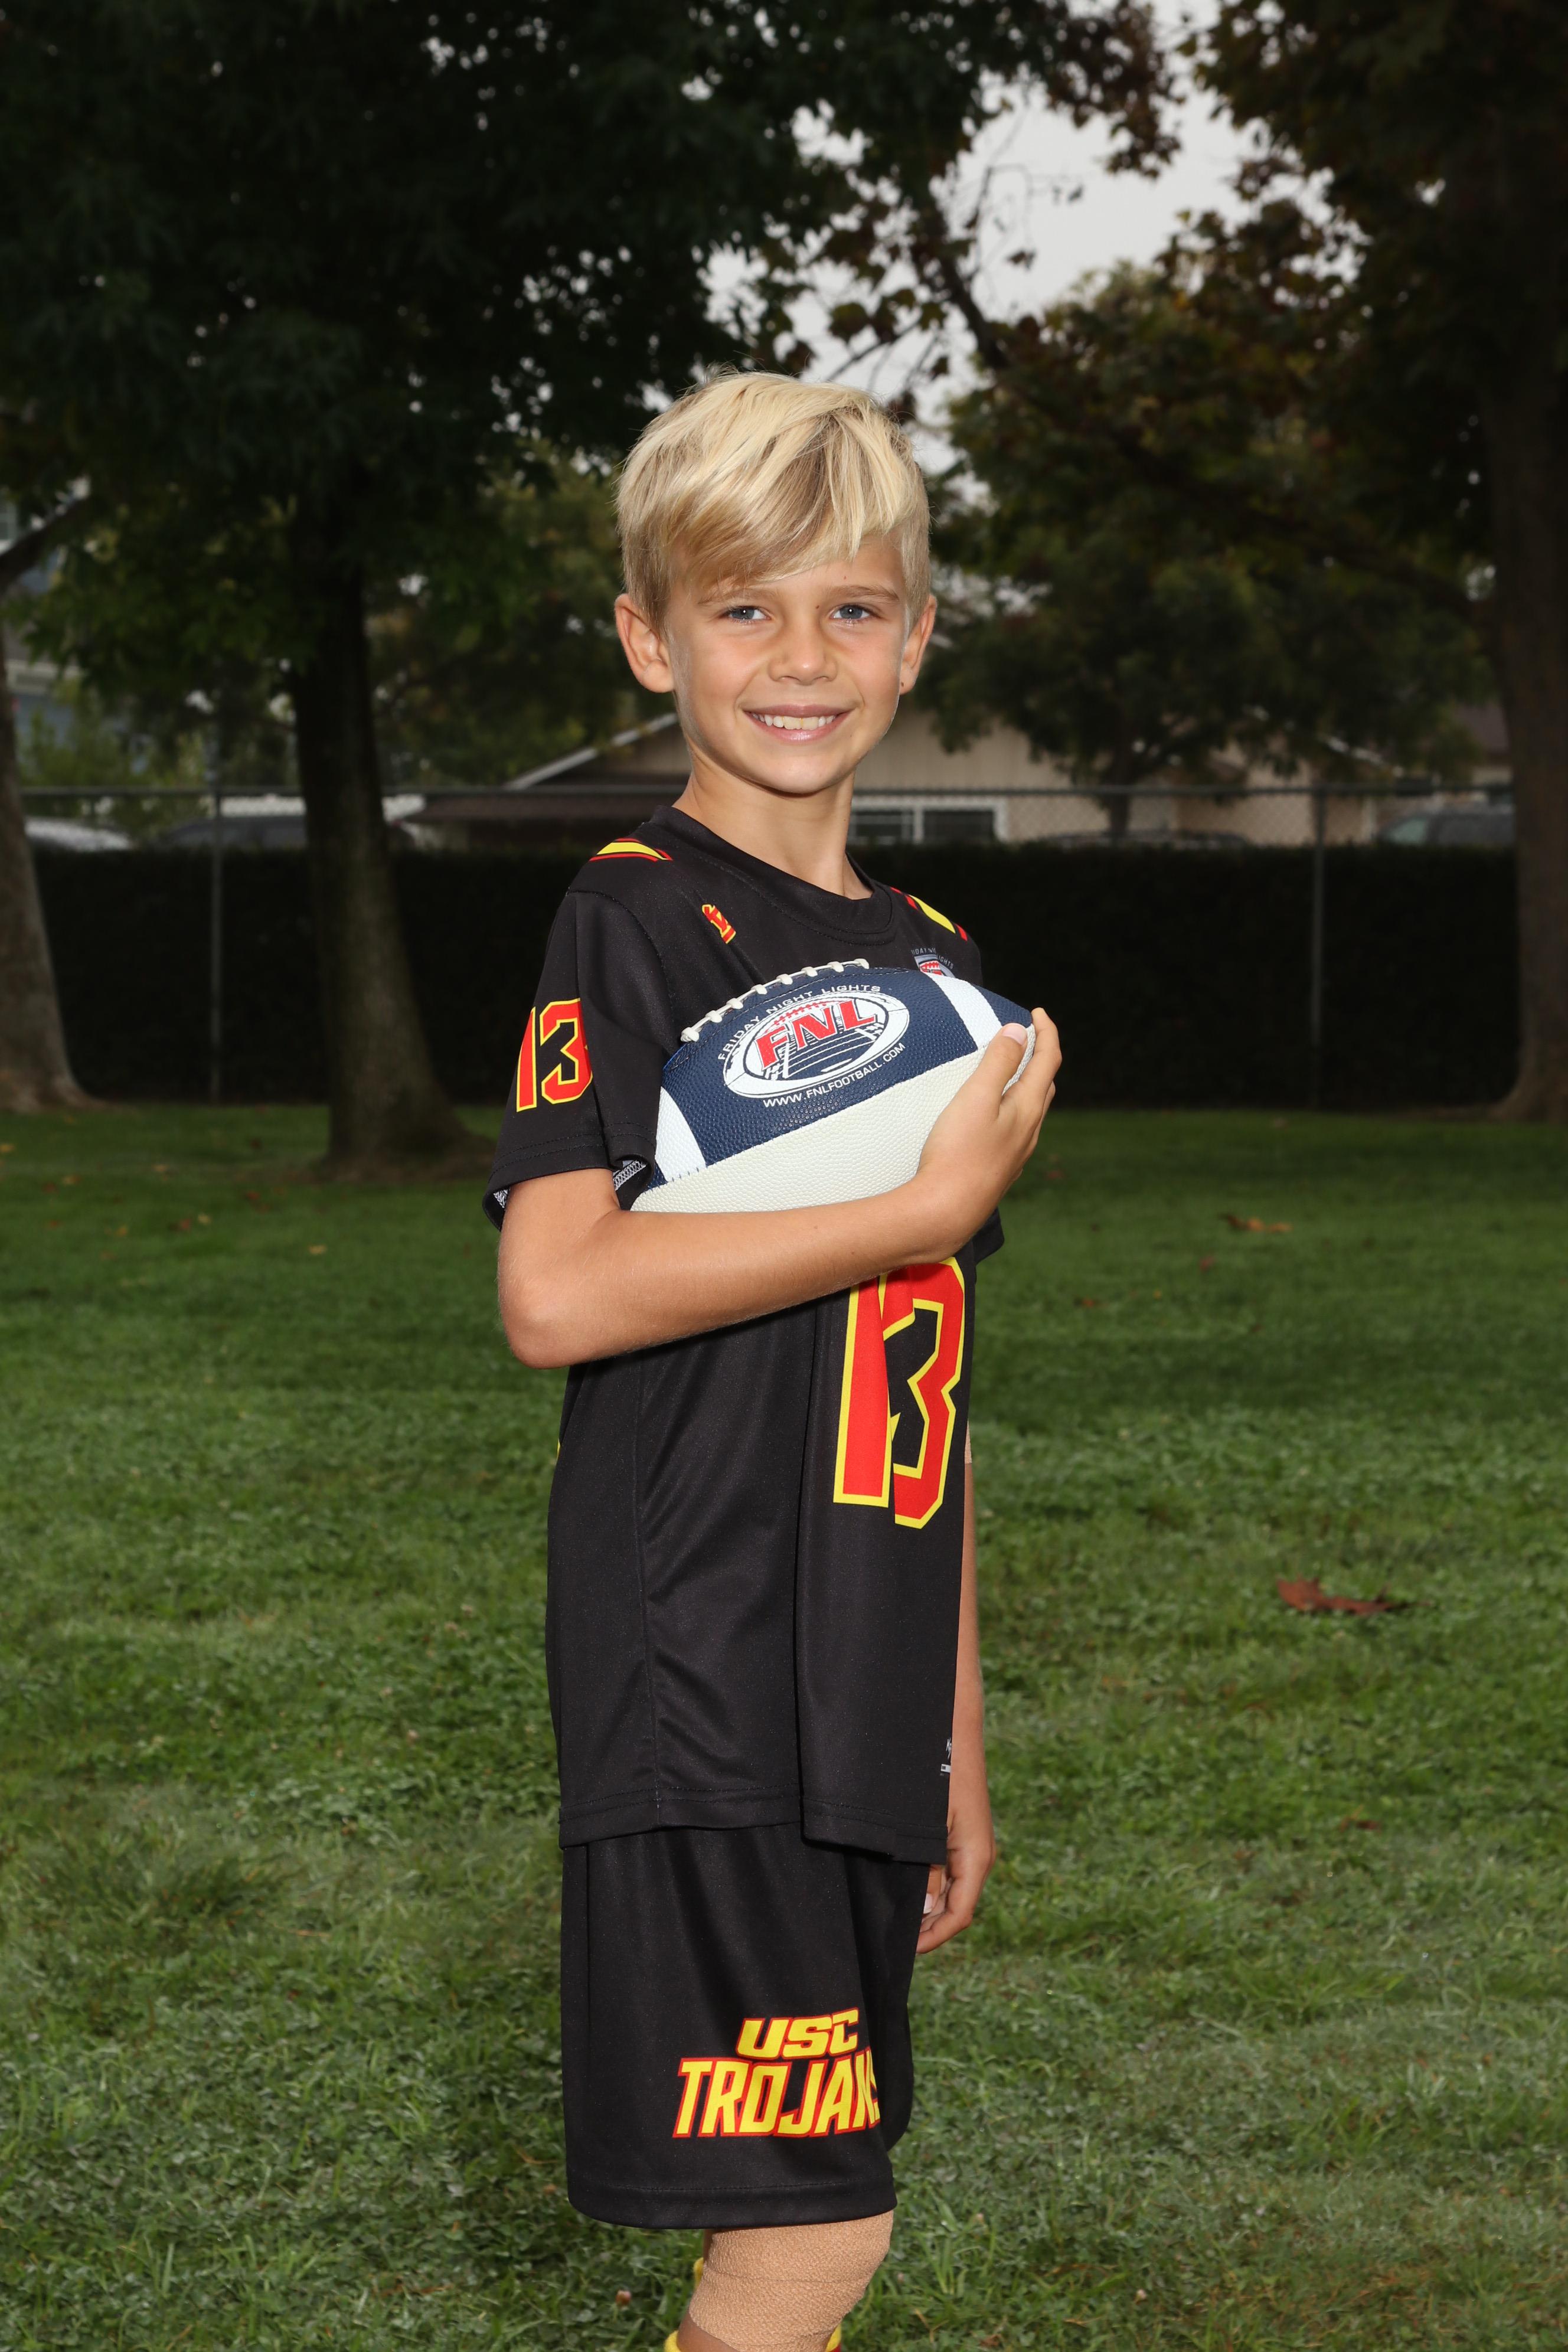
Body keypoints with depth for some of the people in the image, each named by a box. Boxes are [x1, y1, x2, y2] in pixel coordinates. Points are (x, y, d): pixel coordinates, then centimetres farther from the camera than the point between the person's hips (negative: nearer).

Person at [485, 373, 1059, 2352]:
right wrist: (938, 1204, -17)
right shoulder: (642, 921, -7)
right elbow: (554, 1295, -20)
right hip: (696, 1690, -7)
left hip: (859, 1704, 7)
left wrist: (956, 1739, 19)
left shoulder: (927, 961, 16)